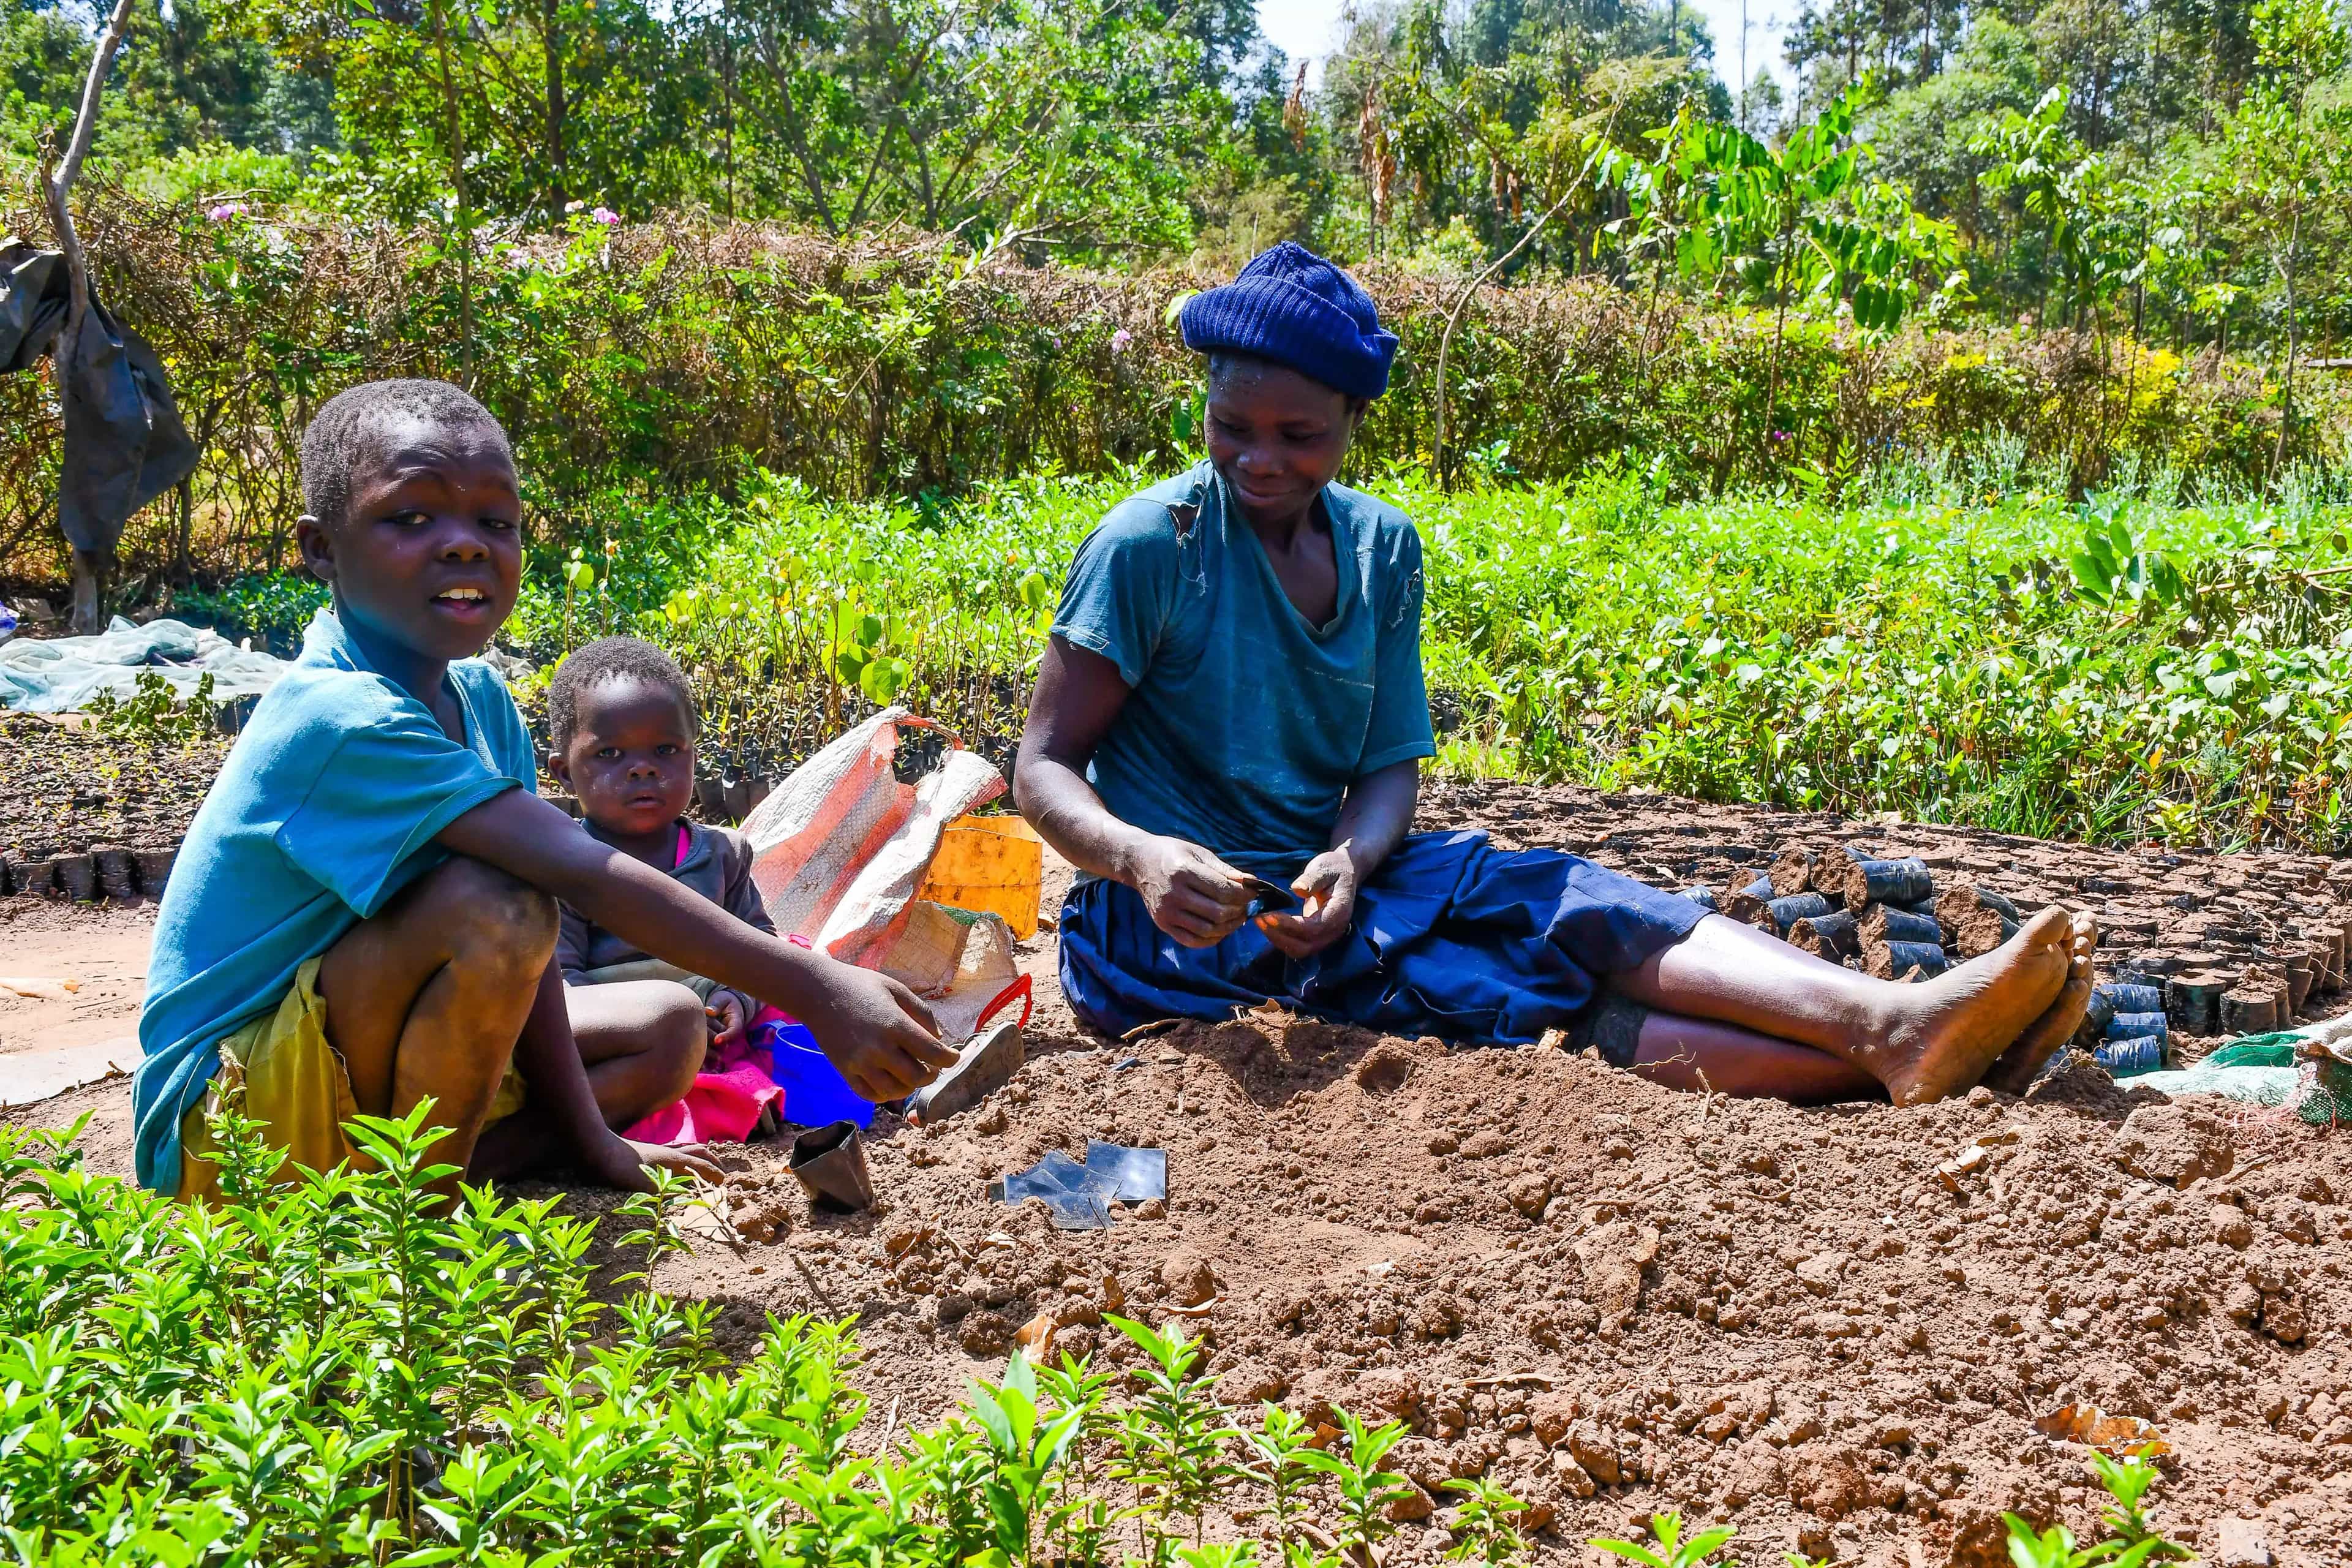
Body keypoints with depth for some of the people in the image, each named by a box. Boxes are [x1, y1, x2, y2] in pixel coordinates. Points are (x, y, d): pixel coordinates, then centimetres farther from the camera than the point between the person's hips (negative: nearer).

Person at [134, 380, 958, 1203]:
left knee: (671, 1029, 7)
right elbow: (577, 870, -36)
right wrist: (811, 988, -38)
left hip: (359, 1056, 9)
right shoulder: (342, 718, -27)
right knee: (489, 906, -31)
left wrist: (587, 1135, -4)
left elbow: (530, 947, -1)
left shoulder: (479, 698, 0)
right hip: (233, 1105, -9)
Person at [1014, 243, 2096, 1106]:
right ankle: (1875, 1057, -42)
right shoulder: (1151, 544, -11)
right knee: (1495, 993, -26)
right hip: (1174, 923, -6)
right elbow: (1043, 768, -11)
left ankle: (1894, 1022, -37)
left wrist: (1348, 860, -21)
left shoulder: (1381, 547, 5)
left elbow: (1391, 764, 3)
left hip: (1318, 884, 6)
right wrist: (1139, 857, -33)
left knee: (1568, 907, -20)